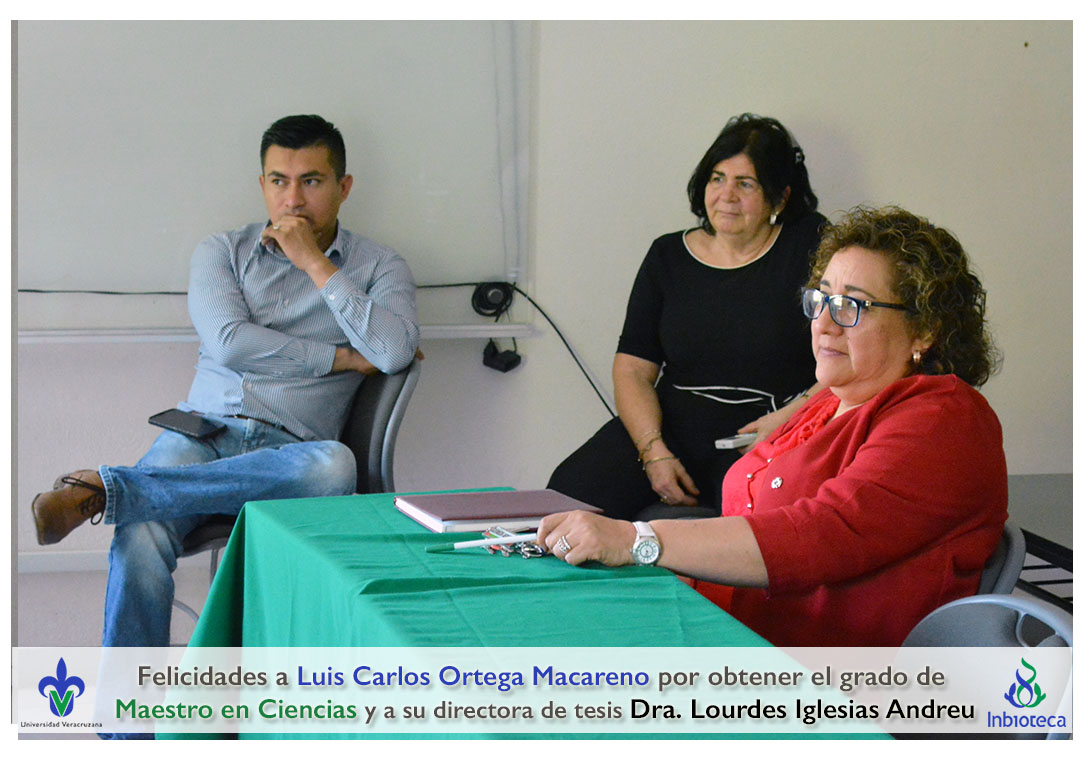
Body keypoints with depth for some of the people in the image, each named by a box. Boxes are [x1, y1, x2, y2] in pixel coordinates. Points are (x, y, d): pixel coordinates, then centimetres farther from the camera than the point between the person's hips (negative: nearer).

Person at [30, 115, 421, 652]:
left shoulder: (378, 267, 13)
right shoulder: (222, 252, 17)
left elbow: (394, 352, -8)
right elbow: (229, 343, -1)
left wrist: (314, 261, -3)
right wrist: (343, 357, -1)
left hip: (289, 453, -1)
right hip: (203, 430, 1)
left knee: (335, 466, -40)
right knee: (141, 539, -33)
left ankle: (106, 489, -37)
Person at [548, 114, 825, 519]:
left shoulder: (810, 245, 4)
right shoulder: (669, 256, 15)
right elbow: (632, 368, 9)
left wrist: (791, 417, -17)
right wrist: (654, 452, -8)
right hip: (671, 428, 4)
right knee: (570, 491, -21)